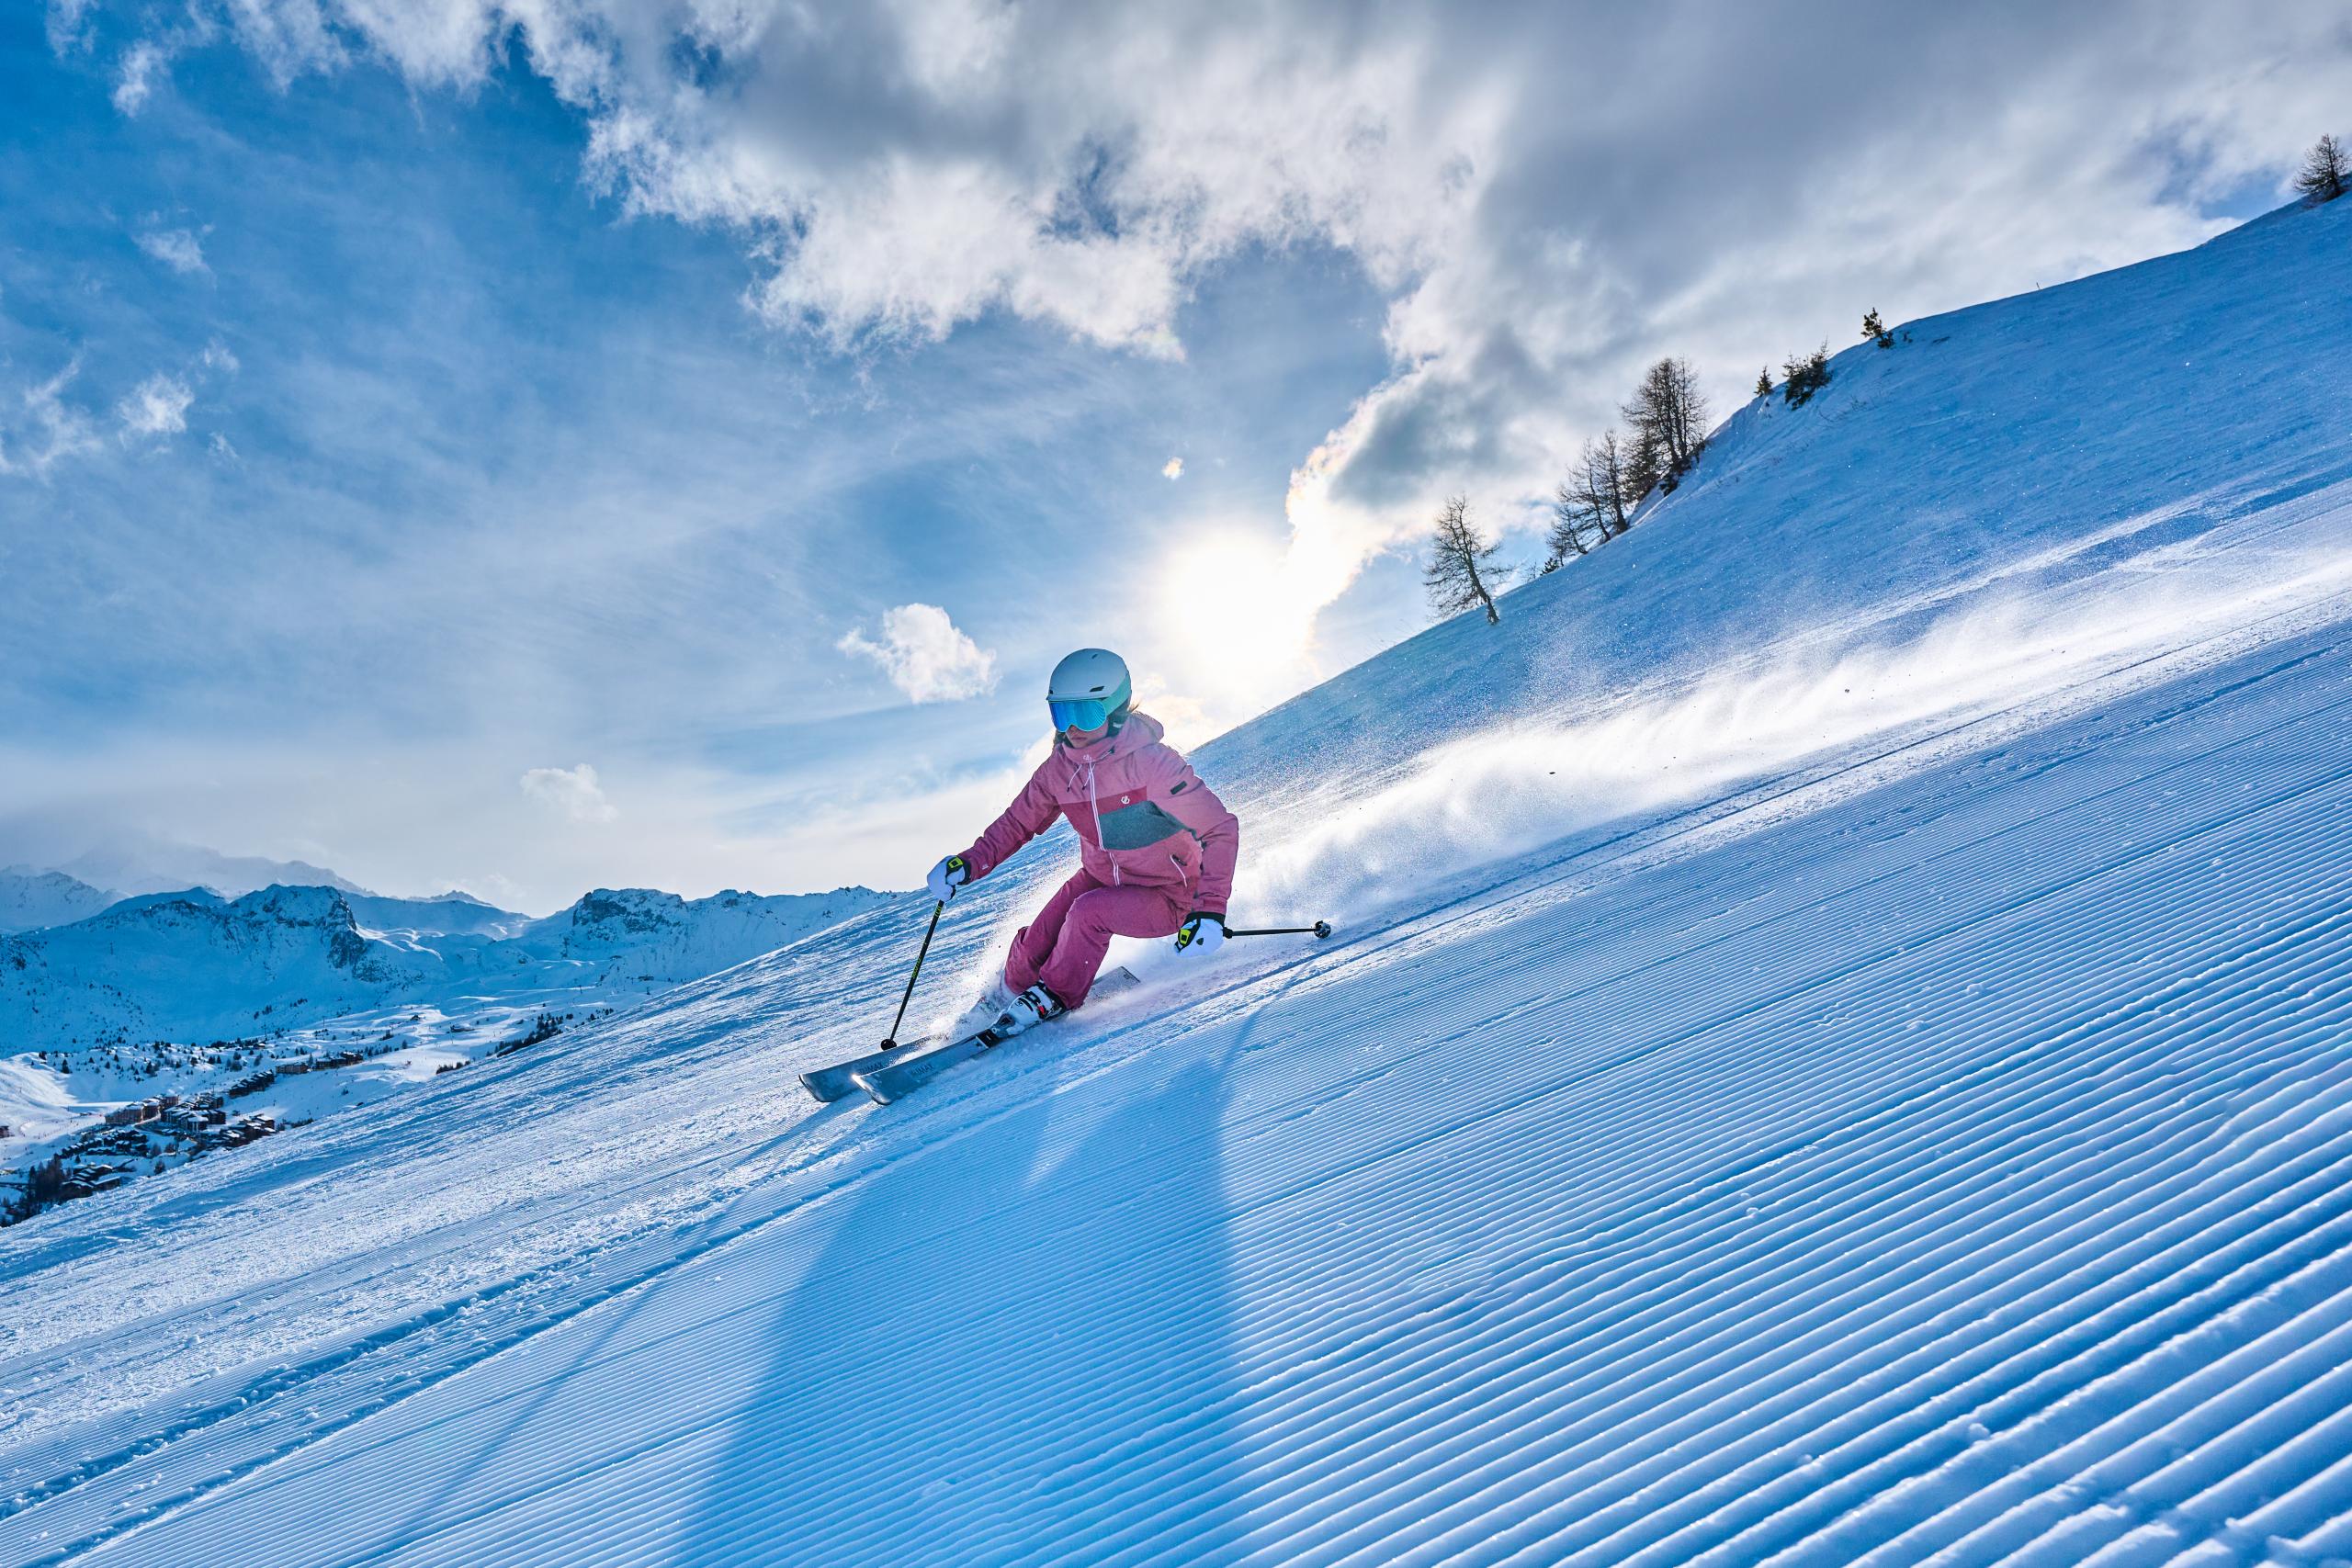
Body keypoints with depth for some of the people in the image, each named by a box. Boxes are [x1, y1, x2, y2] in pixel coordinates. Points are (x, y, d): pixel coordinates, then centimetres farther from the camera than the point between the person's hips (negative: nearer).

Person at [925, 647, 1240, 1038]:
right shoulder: (1059, 769, -10)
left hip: (1166, 898, -5)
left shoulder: (1153, 763, -27)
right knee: (1035, 945, -11)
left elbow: (1222, 830, -25)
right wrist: (968, 864, -13)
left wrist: (1210, 909, -35)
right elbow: (1017, 823, 5)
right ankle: (1009, 994, 24)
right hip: (1100, 878, 5)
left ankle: (1053, 998, -2)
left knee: (1088, 912, -30)